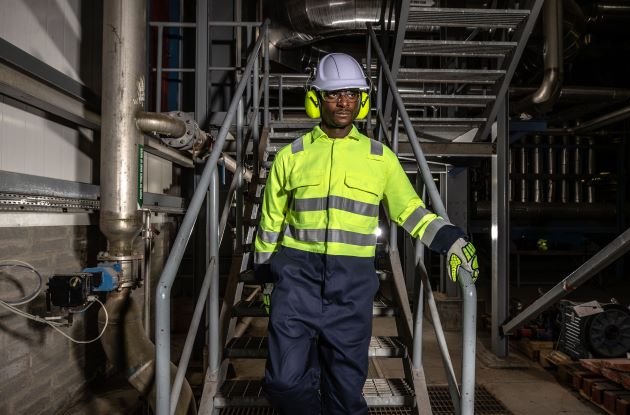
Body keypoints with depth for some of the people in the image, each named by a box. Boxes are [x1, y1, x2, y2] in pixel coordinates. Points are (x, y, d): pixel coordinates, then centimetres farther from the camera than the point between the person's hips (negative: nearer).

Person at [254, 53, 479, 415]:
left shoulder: (380, 157, 8)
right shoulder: (291, 156, 7)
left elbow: (409, 209, 10)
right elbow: (271, 222, 14)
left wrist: (451, 240, -5)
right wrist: (265, 273, 18)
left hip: (352, 281, 0)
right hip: (298, 275, 0)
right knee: (285, 381, -2)